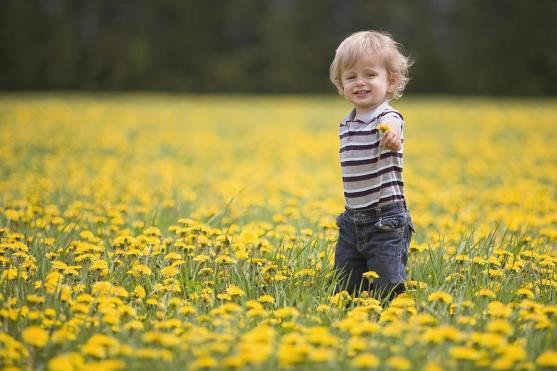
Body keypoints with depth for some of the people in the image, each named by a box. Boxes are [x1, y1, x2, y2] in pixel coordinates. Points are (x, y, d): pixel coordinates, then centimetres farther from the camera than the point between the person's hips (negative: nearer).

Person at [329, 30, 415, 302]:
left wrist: (391, 134, -63)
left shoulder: (388, 118, -14)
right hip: (352, 220, 7)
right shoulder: (346, 126, 9)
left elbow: (390, 127, -40)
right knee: (344, 291, 10)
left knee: (386, 294, -5)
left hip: (386, 220, -7)